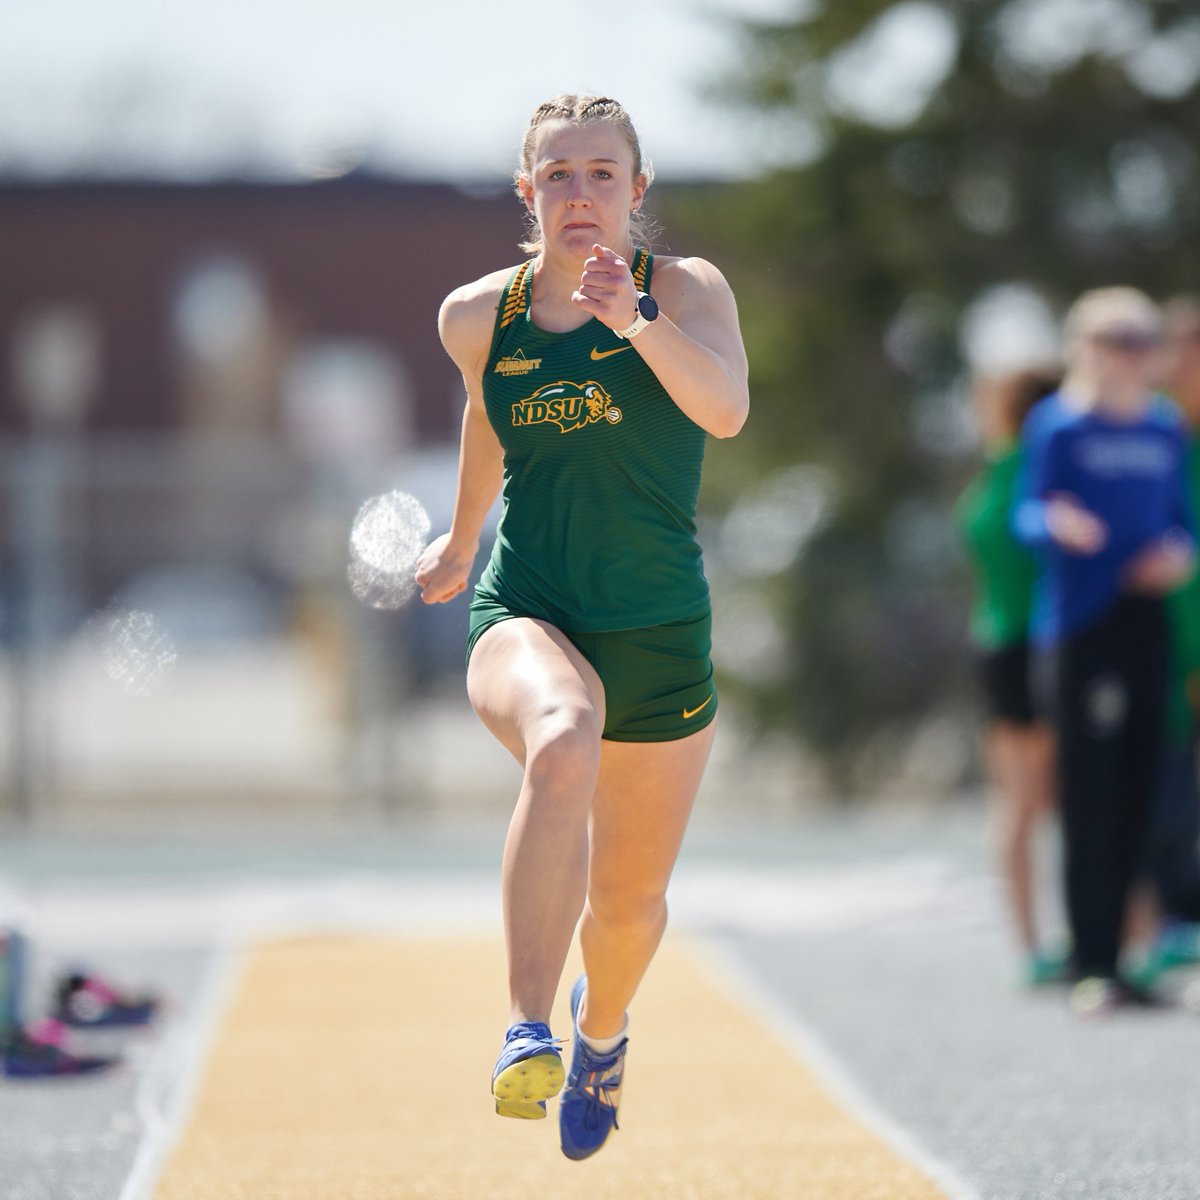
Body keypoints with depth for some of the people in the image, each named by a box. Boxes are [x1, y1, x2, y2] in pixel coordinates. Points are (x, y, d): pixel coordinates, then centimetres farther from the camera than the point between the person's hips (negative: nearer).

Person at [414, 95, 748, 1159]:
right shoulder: (479, 317, 2)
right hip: (525, 617, -1)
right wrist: (462, 538, 38)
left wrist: (636, 318, -42)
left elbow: (726, 409, -26)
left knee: (630, 899, 13)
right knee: (562, 743, -38)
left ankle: (602, 1028, 51)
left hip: (660, 636, 1)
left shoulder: (686, 287, -6)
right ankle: (528, 1032, -44)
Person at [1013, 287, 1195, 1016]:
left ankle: (1111, 960, 14)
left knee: (1136, 796, 6)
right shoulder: (1060, 426, -4)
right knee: (1089, 798, -9)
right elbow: (1027, 511, -8)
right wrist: (1058, 525, -30)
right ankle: (1091, 969, -7)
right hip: (1079, 622, -6)